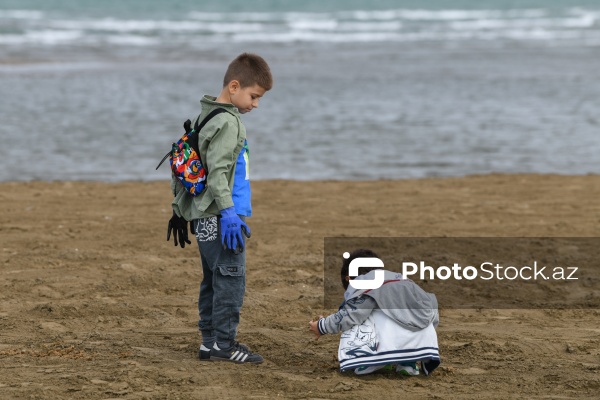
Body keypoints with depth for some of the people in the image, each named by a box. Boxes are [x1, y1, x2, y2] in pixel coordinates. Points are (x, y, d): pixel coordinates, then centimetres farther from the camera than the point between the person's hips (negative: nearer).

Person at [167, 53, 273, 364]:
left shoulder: (207, 116, 15)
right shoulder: (227, 122, -15)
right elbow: (217, 170, -22)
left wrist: (179, 205, 25)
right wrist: (228, 211, -24)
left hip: (204, 217, 10)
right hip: (220, 215, -10)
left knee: (213, 280, 13)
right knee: (230, 278, -6)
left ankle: (210, 343, 17)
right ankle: (223, 344, -4)